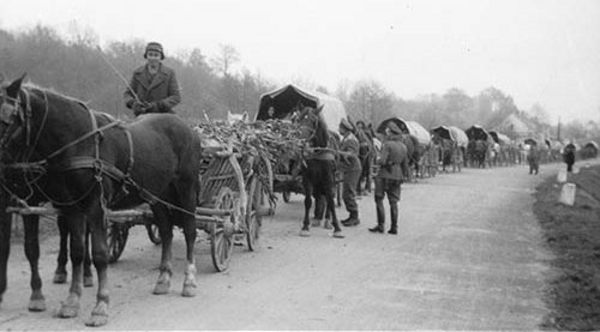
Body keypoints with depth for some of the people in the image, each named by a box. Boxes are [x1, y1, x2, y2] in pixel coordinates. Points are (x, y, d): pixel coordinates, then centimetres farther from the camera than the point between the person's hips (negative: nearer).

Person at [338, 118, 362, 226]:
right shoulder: (345, 139, 17)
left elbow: (351, 154, -27)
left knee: (349, 194, -9)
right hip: (348, 170, 10)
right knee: (345, 195, 13)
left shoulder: (351, 140, -15)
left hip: (352, 169, -10)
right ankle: (352, 216, 20)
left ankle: (355, 218, -4)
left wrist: (337, 152, -33)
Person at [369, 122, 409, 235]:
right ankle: (394, 227, 7)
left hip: (385, 175, -6)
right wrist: (404, 175, 22)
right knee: (393, 202, 9)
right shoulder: (403, 147, 7)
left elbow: (382, 161, -20)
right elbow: (405, 164, 12)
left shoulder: (388, 144, -13)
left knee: (379, 200, 4)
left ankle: (381, 225, -1)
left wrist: (377, 161, 2)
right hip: (397, 176, 6)